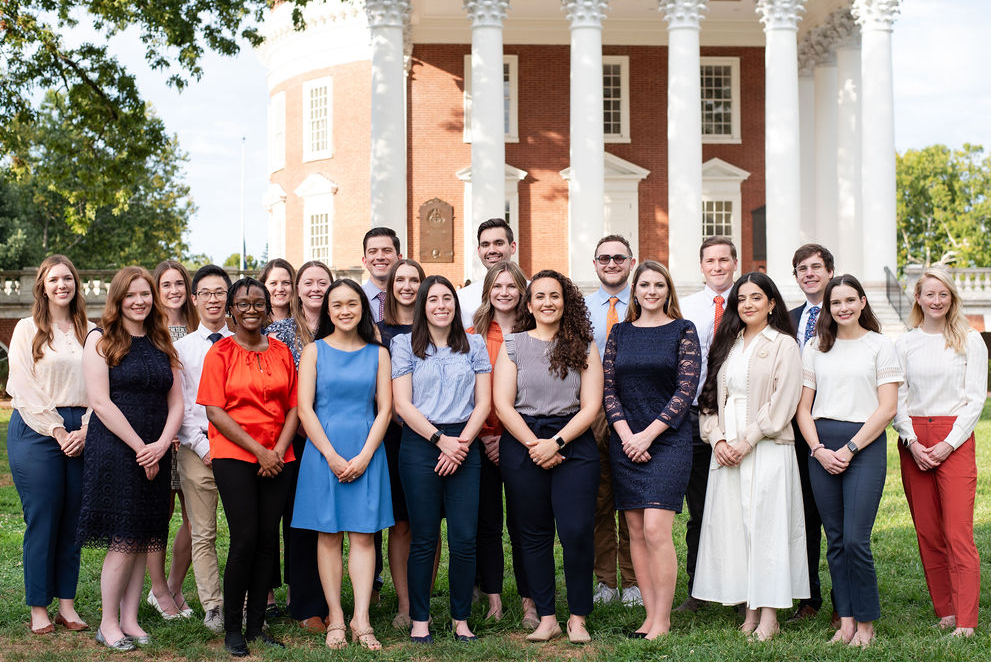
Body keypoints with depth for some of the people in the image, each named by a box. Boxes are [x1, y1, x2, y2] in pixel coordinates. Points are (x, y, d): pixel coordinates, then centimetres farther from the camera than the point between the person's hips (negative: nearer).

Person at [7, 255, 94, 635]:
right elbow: (24, 389, -5)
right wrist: (58, 432, -10)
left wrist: (85, 430, -6)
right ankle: (38, 609, 7)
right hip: (37, 432, -3)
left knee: (73, 521, 5)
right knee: (42, 521, -2)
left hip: (80, 433, 3)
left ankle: (66, 604, 13)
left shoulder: (89, 332, 11)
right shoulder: (28, 330, 2)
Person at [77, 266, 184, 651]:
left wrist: (161, 444, -7)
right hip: (114, 450, -5)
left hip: (154, 456, 5)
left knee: (144, 540, 5)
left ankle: (130, 620, 14)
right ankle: (108, 623, 7)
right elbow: (100, 402, -10)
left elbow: (176, 403, 11)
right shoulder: (101, 340, -1)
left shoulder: (162, 345, 14)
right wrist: (140, 447, -12)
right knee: (123, 540, -6)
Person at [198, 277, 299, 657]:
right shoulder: (220, 353, 1)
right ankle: (232, 629, 3)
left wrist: (279, 449, -5)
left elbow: (293, 407, 11)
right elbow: (215, 412, -6)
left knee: (267, 540, 3)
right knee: (245, 538, -10)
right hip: (233, 455, -4)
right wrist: (259, 451, -11)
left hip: (277, 460, 4)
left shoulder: (281, 352, 12)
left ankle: (256, 626, 13)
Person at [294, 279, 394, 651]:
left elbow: (384, 409, 4)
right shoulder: (314, 351, 4)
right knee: (328, 534, 1)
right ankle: (335, 619, 7)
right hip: (323, 451, -1)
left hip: (366, 452, 1)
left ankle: (361, 620, 0)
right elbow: (305, 409, -2)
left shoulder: (377, 354, 8)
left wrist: (364, 456, -8)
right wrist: (332, 457, -10)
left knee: (363, 534, -2)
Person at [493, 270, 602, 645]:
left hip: (573, 444, -1)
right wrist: (534, 445, -10)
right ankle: (546, 619, 13)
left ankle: (578, 619, 5)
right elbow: (503, 405, 0)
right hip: (521, 446, 1)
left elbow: (591, 406, -1)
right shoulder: (512, 345, 7)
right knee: (534, 534, 4)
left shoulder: (584, 346, 6)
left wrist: (556, 442, -12)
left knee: (577, 532, -8)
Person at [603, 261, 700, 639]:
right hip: (625, 442, 4)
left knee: (656, 530, -12)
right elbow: (609, 389, 8)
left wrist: (648, 434, -12)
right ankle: (650, 615, 11)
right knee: (636, 532, 4)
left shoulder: (682, 331, 2)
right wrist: (626, 435, -7)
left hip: (667, 440, -4)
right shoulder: (620, 333, 12)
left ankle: (662, 620, -3)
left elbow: (686, 390, -5)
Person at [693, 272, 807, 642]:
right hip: (727, 451, 5)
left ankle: (769, 616, 1)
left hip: (767, 449, -5)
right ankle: (750, 611, 10)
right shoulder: (727, 344, 16)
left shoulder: (783, 345, -1)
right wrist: (717, 438, -2)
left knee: (766, 526, -5)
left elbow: (781, 404, -8)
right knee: (731, 525, 3)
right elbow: (711, 395, 13)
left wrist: (747, 442, -12)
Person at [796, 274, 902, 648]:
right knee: (835, 540, 5)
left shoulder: (880, 346, 3)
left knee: (855, 539, -9)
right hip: (822, 450, 4)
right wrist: (818, 449, -5)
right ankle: (845, 620, 13)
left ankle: (866, 622, 6)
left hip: (865, 444, -3)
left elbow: (887, 408, -3)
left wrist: (849, 448, -10)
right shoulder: (815, 348, 13)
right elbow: (804, 407, 11)